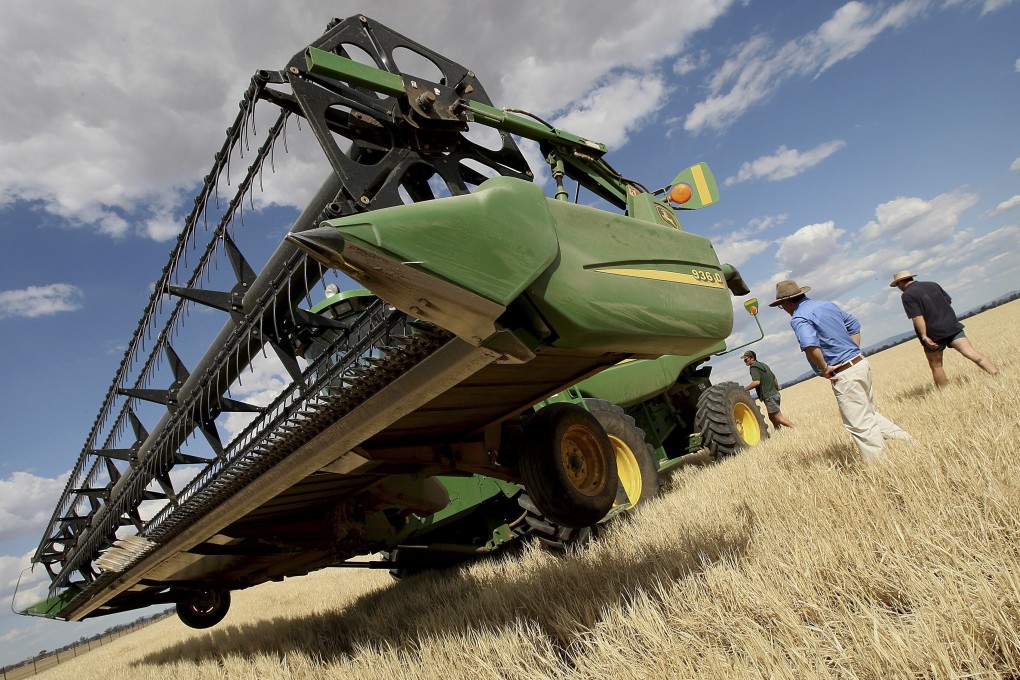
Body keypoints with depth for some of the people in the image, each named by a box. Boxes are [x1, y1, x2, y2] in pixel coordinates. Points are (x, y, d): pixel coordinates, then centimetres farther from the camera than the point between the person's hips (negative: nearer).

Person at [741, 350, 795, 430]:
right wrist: (776, 390, 34)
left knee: (779, 418, -7)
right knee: (772, 417, 19)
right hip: (774, 394, 10)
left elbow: (756, 382, -24)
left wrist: (744, 389, -17)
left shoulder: (753, 367, -10)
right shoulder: (763, 364, 19)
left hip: (769, 396, -10)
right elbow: (775, 380, 24)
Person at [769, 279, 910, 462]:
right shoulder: (826, 304, 13)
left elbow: (810, 345, -32)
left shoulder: (798, 318, -14)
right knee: (870, 414, 25)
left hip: (844, 374, -9)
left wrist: (824, 368, -19)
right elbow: (854, 325, 23)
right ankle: (907, 443, 27)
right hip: (861, 363, 9)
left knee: (861, 426, 0)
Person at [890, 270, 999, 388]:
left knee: (936, 366, 10)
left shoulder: (907, 295, -7)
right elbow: (949, 300, 18)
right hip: (952, 326, 5)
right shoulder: (932, 284, 13)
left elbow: (917, 317, -17)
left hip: (933, 334, -5)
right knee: (973, 354, -3)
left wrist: (924, 336, -19)